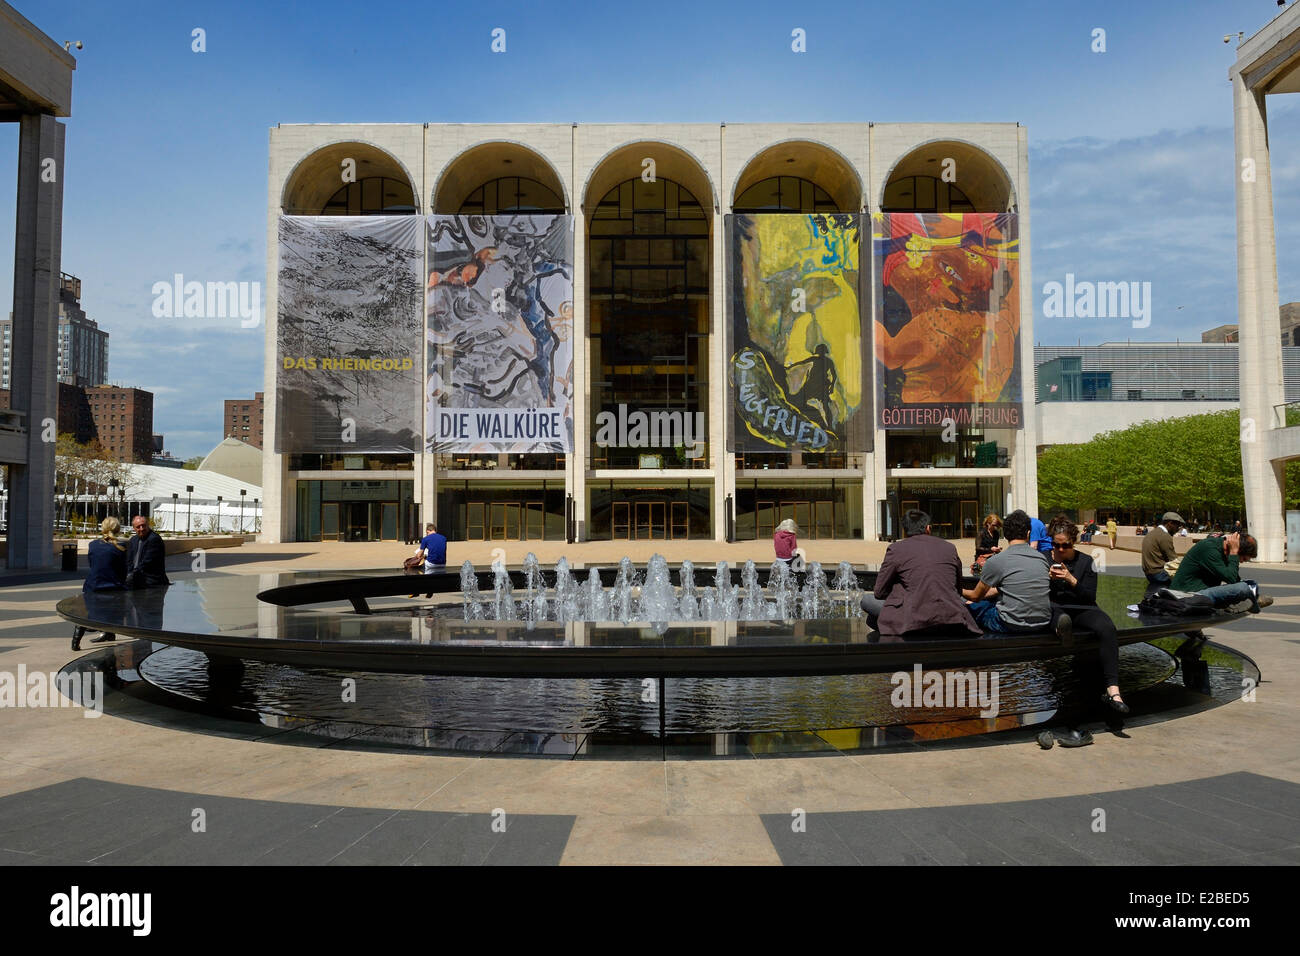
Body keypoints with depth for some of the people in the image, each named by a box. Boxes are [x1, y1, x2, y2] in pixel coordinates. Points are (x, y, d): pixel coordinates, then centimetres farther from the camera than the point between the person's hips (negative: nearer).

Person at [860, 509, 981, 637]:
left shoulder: (896, 549, 4)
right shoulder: (949, 547, 14)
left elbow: (879, 592, 10)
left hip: (916, 621, -3)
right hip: (952, 622, 3)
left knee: (867, 600, 14)